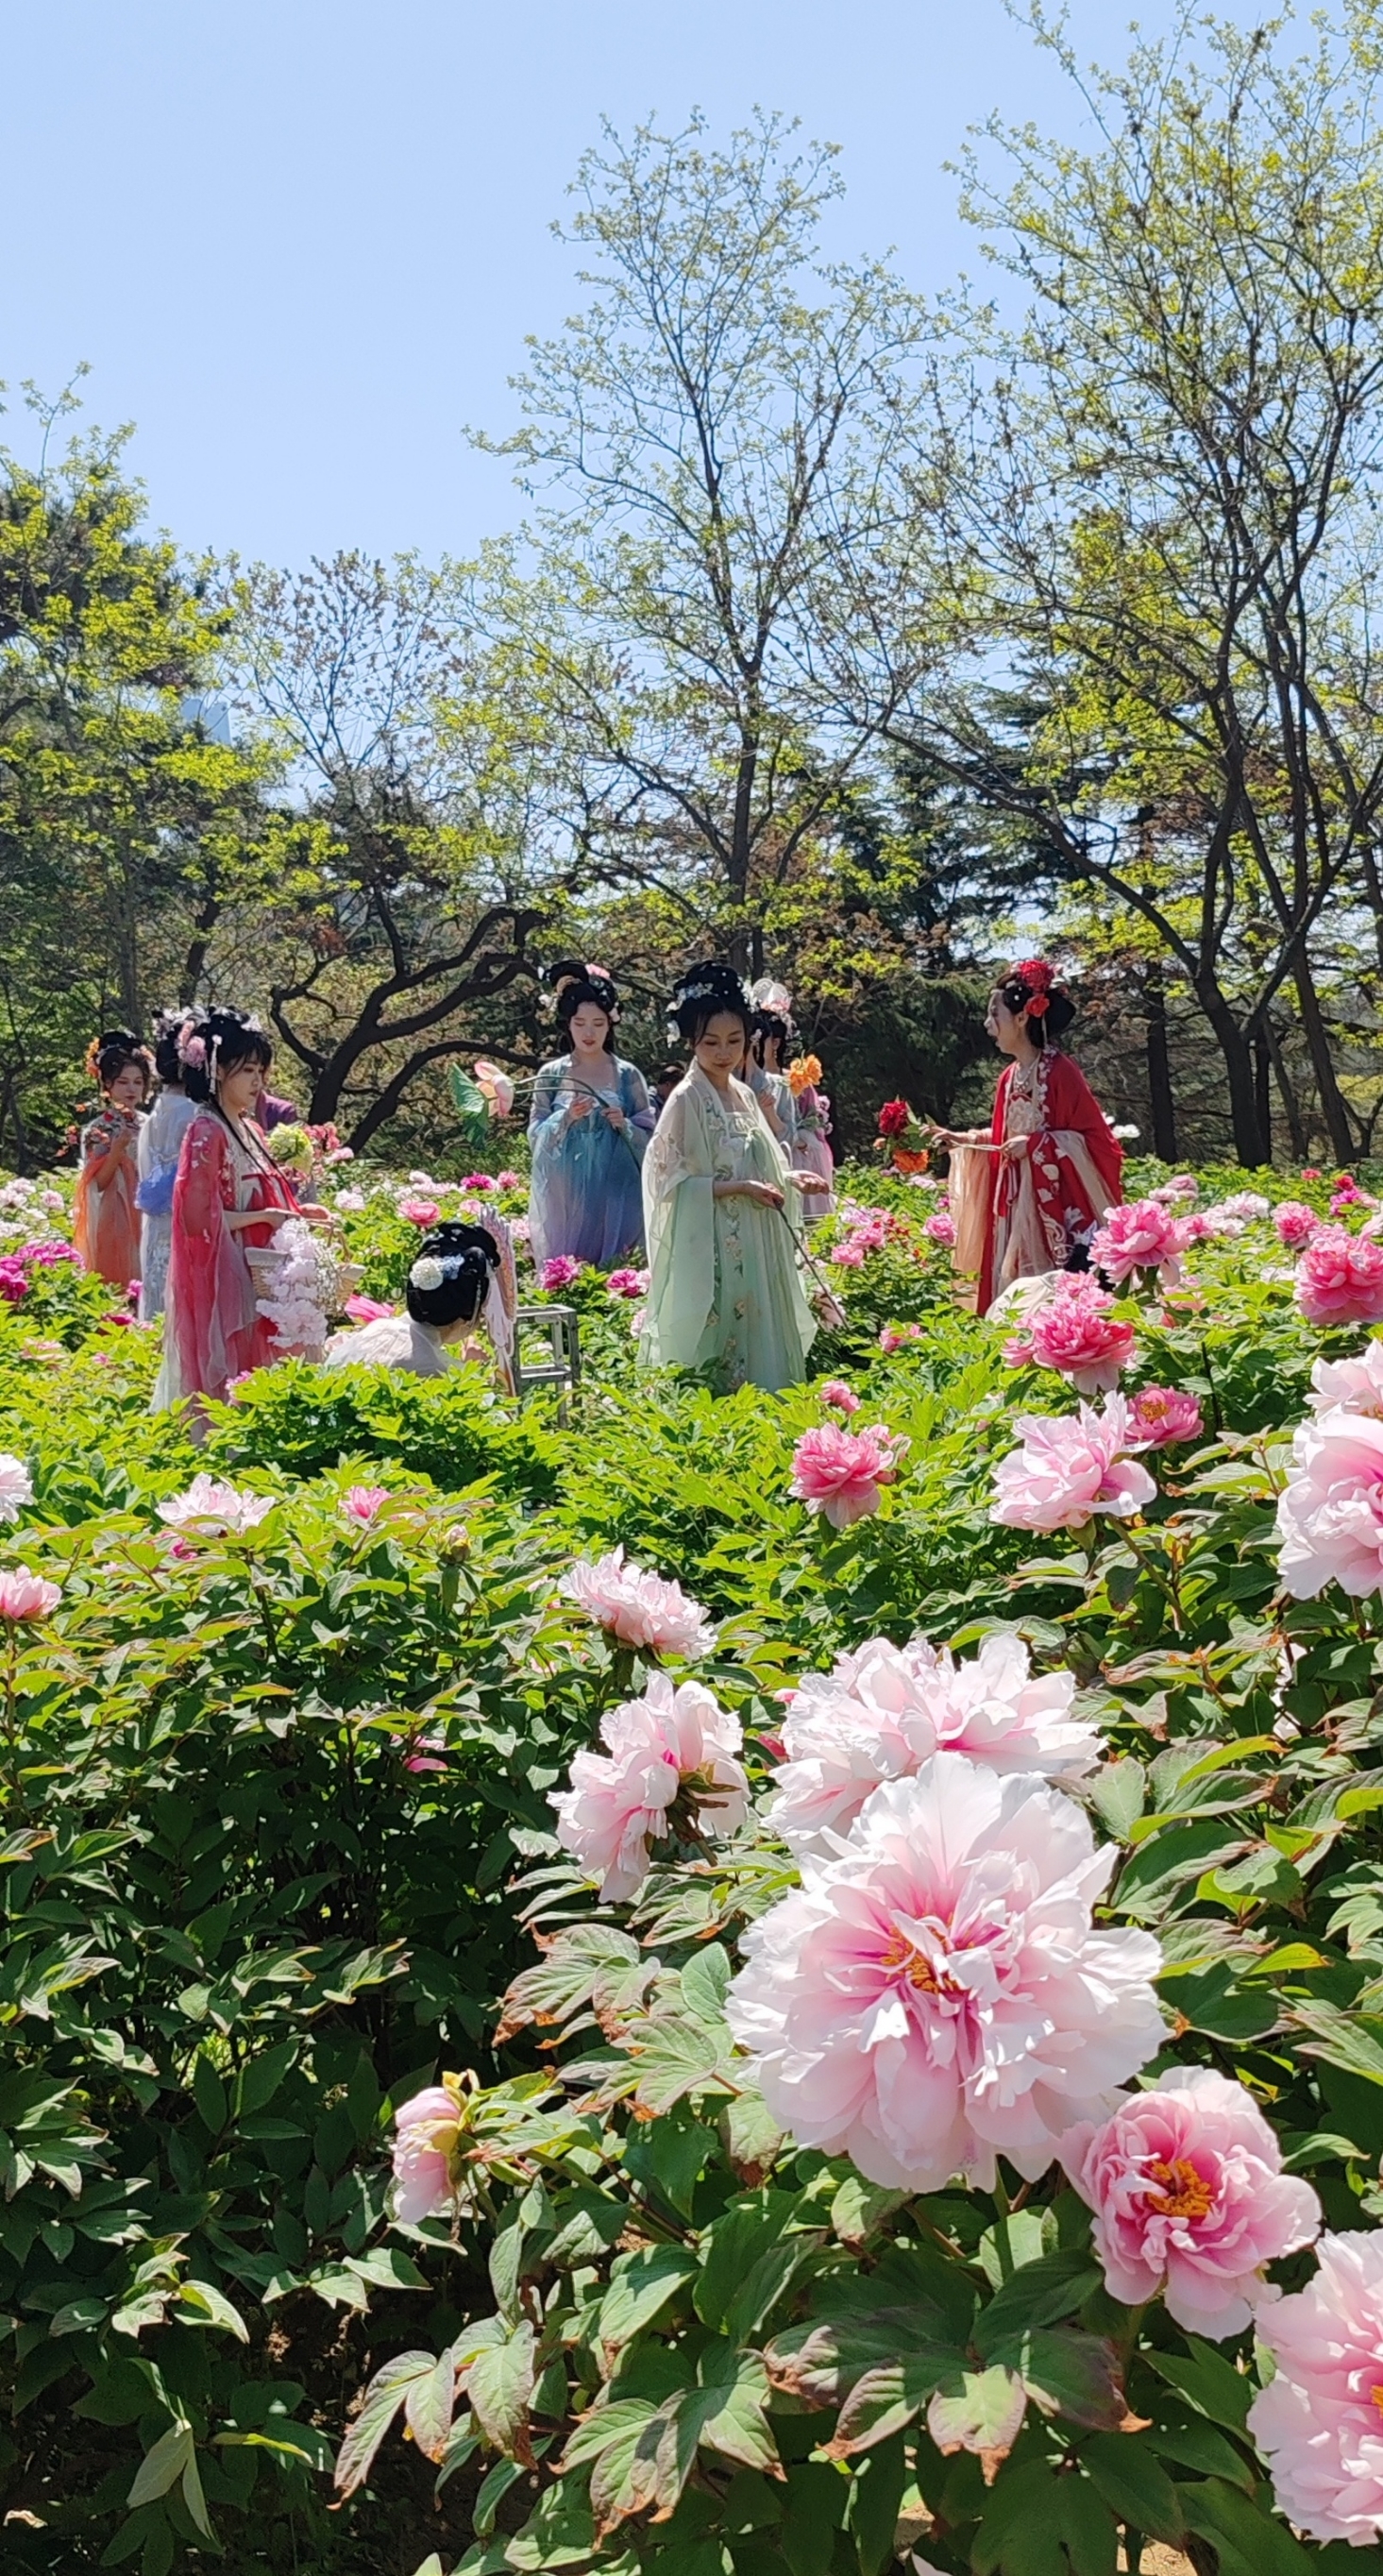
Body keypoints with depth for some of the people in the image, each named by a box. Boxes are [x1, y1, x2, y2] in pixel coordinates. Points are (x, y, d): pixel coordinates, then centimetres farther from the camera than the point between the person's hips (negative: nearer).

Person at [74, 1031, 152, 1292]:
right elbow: (97, 1183, -11)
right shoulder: (98, 1129, -5)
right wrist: (117, 1150, -23)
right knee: (117, 1285, -7)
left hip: (147, 1219, 5)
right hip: (114, 1221, -5)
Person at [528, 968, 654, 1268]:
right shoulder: (551, 1074, 3)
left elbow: (649, 1137, 4)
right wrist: (565, 1117, -15)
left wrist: (624, 1125, -15)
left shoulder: (627, 1075, 3)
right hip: (564, 1197, 0)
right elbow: (535, 1136, 1)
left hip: (614, 1195, 0)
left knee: (613, 1268, -1)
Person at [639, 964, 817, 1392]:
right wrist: (740, 1188, -18)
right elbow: (671, 1182, -15)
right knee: (712, 1340, -5)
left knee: (756, 1333, 9)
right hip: (707, 1247, -7)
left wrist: (790, 1179, 2)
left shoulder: (744, 1096, 10)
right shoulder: (686, 1100, -11)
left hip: (752, 1245, 7)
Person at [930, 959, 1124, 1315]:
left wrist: (1035, 1145, -20)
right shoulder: (1010, 1077, 11)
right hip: (1014, 1210, 8)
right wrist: (966, 1140, 12)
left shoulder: (1060, 1073, -12)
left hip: (1056, 1213, -8)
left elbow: (1098, 1140, -14)